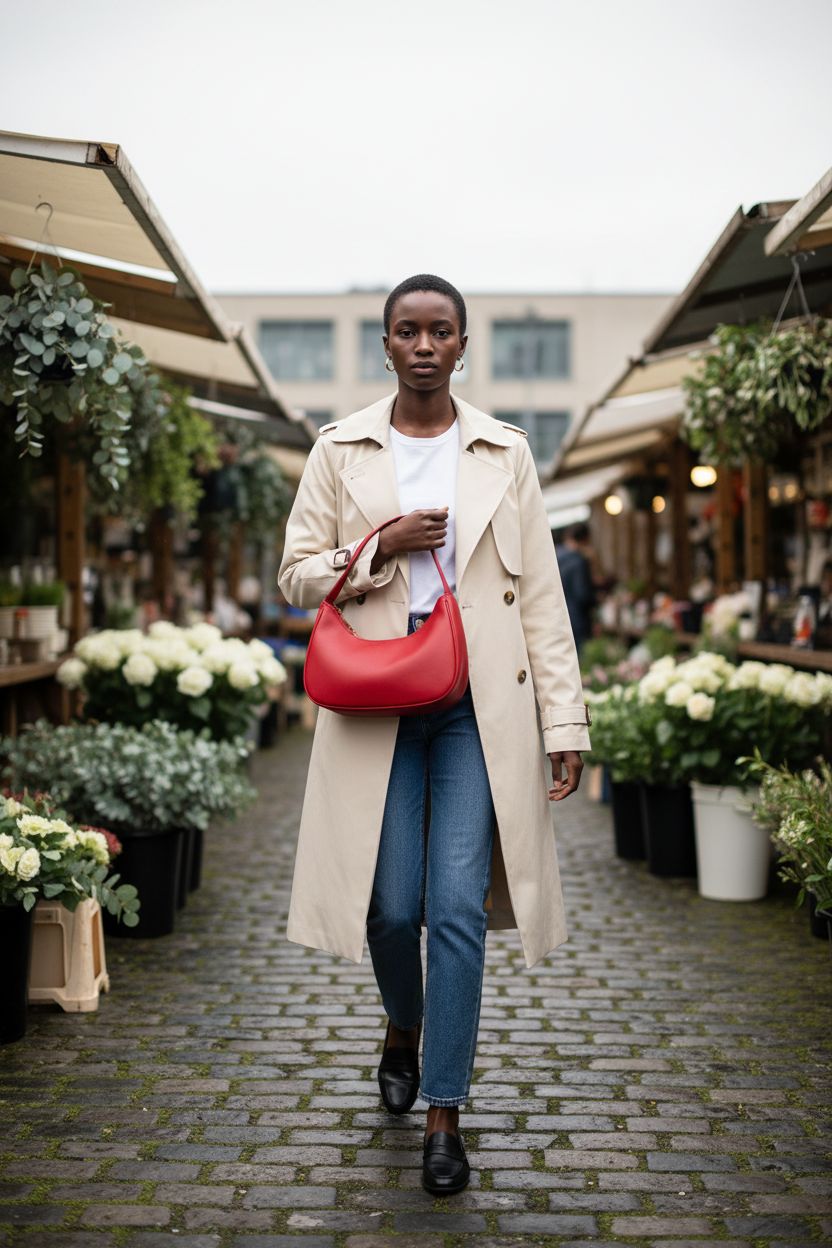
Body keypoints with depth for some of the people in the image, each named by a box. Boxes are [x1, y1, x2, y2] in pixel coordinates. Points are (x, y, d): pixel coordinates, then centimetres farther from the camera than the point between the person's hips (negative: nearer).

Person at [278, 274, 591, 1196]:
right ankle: (404, 1024, 36)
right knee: (392, 904, 2)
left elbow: (540, 593, 4)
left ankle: (444, 1114, 4)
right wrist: (381, 550, -11)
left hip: (481, 704, 0)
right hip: (378, 700, 1)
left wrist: (565, 719, -1)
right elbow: (298, 573, 7)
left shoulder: (504, 454, 6)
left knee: (458, 906, -6)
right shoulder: (341, 450, 7)